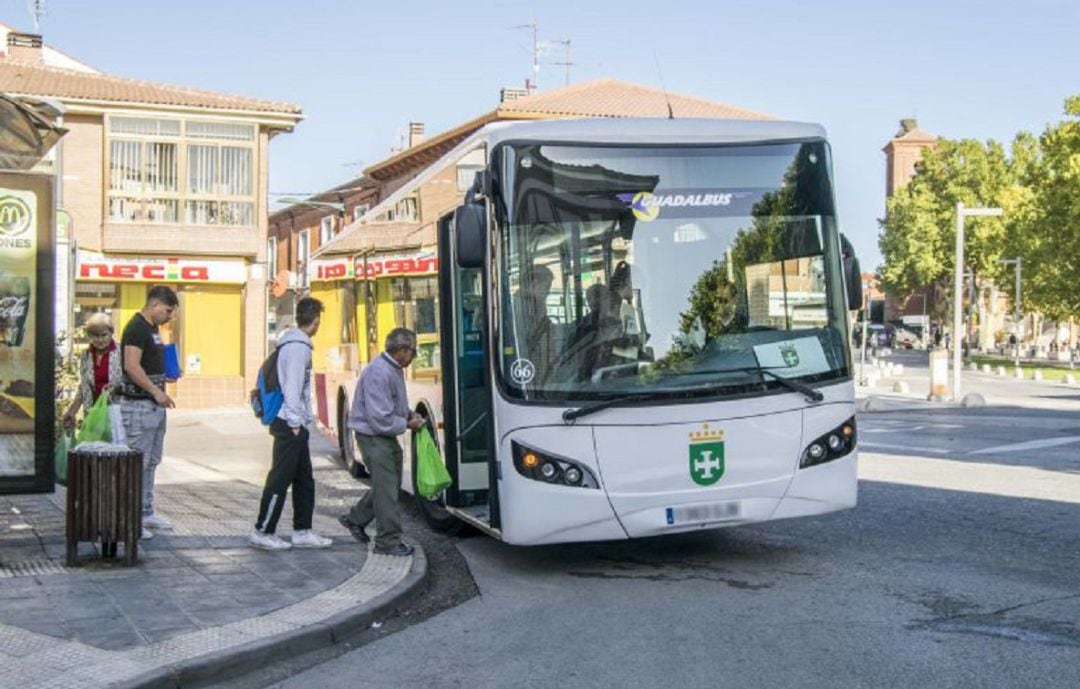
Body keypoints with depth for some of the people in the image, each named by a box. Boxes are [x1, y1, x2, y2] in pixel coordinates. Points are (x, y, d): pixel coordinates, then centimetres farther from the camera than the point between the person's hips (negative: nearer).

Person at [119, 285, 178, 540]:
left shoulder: (152, 329, 16)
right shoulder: (136, 328, -14)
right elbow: (132, 367, -23)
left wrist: (169, 373, 13)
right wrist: (157, 392, -22)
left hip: (154, 405, 10)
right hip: (139, 404, -10)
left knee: (151, 462, 15)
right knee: (137, 463, -6)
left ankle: (146, 513, 24)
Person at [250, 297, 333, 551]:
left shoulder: (294, 343, 15)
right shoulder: (298, 346, -15)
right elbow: (292, 385, -19)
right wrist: (295, 421, -18)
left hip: (294, 425, 10)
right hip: (290, 424, -10)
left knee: (304, 480, 13)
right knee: (280, 478, -4)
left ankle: (302, 532, 19)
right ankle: (263, 532, 3)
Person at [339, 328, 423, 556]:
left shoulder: (394, 369, 8)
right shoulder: (378, 373, -25)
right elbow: (380, 419, -26)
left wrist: (409, 414, 6)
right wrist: (406, 424, -14)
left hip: (387, 436, 10)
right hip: (373, 436, -10)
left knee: (390, 484, 18)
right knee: (386, 488, -6)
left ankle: (354, 519, 32)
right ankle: (389, 542, 3)